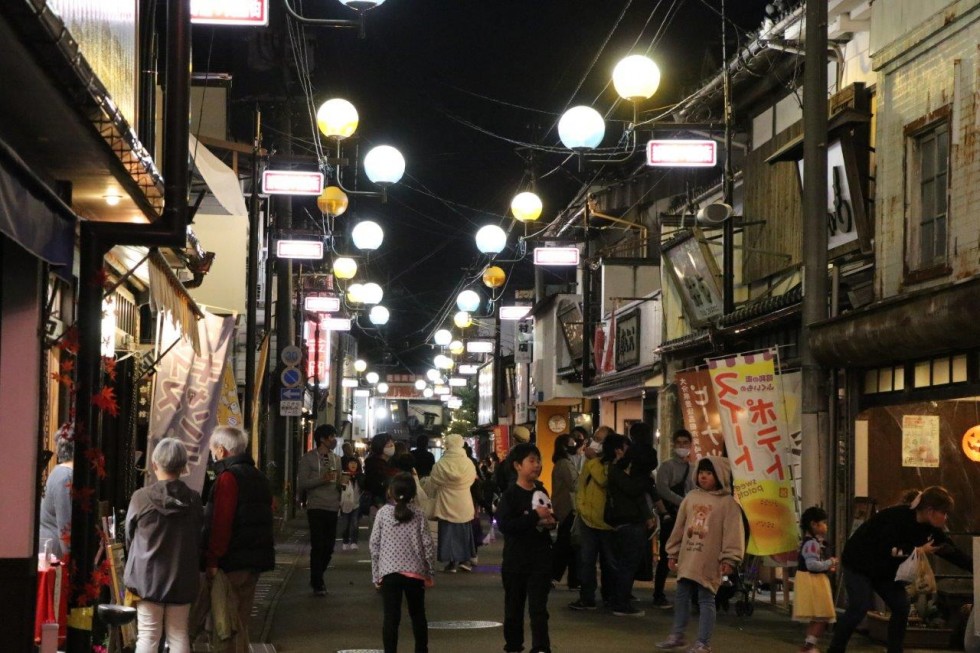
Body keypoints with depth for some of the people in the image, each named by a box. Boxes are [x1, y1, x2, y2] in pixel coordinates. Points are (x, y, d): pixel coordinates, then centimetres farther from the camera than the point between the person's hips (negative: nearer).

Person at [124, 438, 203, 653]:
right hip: (182, 579, 2)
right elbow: (198, 542, 5)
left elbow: (129, 538, 3)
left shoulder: (141, 498, -9)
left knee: (148, 636, 3)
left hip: (147, 576, -2)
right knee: (179, 635, 8)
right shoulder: (193, 500, -4)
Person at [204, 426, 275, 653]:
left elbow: (220, 523, -20)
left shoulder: (228, 477, -14)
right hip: (256, 557, 9)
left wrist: (212, 560, -18)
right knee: (241, 619, 16)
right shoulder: (258, 476, 16)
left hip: (234, 560, -9)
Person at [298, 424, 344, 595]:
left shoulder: (336, 458, 13)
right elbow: (301, 483, -11)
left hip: (333, 509, 6)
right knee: (318, 547, -5)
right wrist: (322, 479, -21)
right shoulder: (308, 458, -4)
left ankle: (317, 579, 28)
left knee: (328, 548, 10)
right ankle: (317, 584, 3)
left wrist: (342, 482, -4)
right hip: (316, 508, -6)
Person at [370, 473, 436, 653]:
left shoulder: (383, 513, -2)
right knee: (418, 615, 16)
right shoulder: (418, 514, -2)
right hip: (415, 571, 1)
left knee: (391, 618, 0)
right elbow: (427, 544, -2)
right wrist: (430, 572, 7)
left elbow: (374, 545, -1)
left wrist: (376, 574, 7)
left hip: (389, 571, -1)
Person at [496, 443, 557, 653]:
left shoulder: (541, 492, 8)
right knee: (514, 605, 11)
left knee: (539, 607, -2)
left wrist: (551, 522, 0)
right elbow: (504, 524, -25)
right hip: (515, 560, -3)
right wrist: (535, 516, -26)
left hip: (541, 559, 3)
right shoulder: (510, 495, -11)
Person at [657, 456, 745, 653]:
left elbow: (733, 532, -12)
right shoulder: (691, 497, 10)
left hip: (709, 561, -6)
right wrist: (673, 553, 13)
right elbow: (679, 527, 13)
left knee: (706, 600, -1)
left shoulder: (728, 502, -7)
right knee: (682, 596, 15)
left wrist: (729, 559, -19)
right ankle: (677, 635, 28)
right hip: (687, 557, 6)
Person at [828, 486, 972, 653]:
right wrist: (919, 550, -27)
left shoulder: (931, 530, -6)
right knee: (860, 607, -18)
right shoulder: (898, 517, -30)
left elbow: (953, 552, 0)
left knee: (901, 607, -4)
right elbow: (885, 549, -34)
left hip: (886, 570, 8)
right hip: (860, 563, -8)